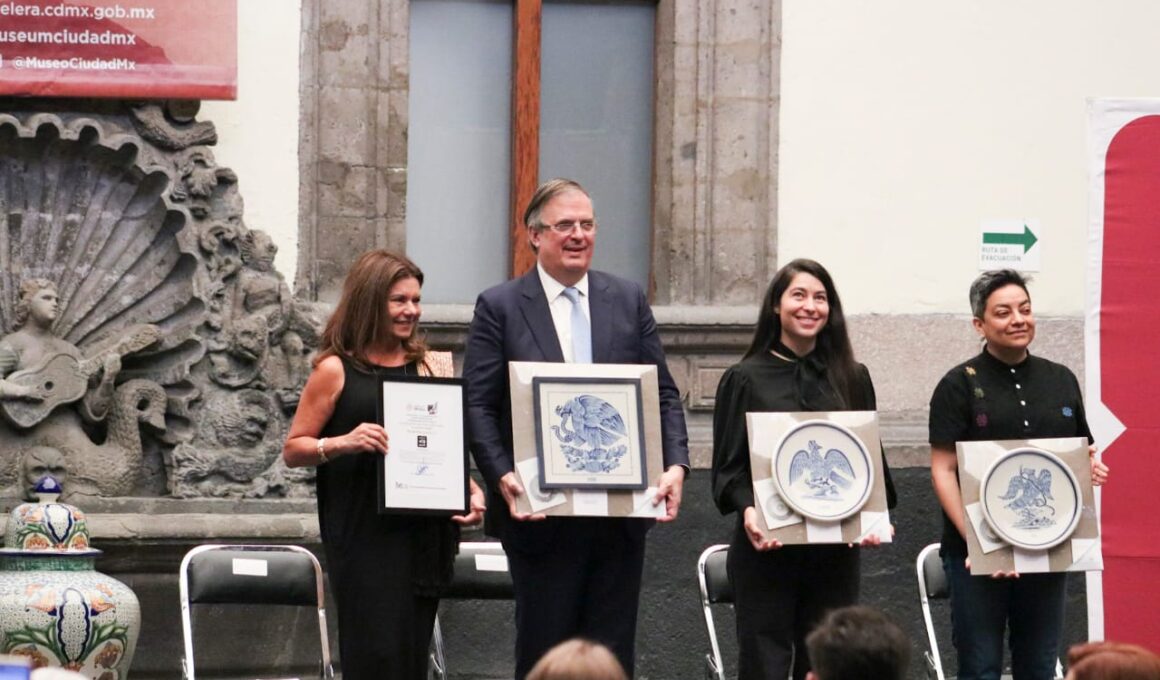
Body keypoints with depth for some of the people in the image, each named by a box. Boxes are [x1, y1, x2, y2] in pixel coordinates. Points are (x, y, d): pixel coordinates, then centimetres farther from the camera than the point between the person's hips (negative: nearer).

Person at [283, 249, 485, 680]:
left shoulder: (430, 367, 12)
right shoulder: (335, 370, 1)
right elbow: (293, 450, 1)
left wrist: (471, 491, 0)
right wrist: (343, 443, -18)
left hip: (425, 531, 4)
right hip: (364, 534, -4)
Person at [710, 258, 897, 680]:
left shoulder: (851, 379, 11)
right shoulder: (745, 379, 3)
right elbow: (729, 466, -1)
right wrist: (747, 509, -20)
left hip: (835, 549, 3)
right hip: (766, 550, -3)